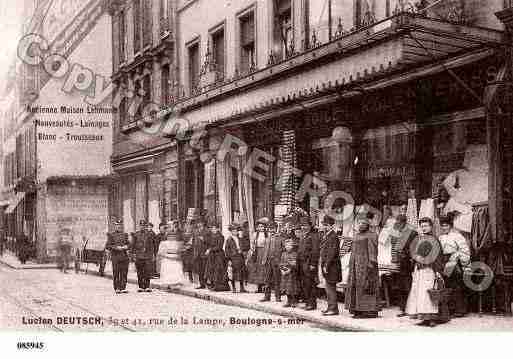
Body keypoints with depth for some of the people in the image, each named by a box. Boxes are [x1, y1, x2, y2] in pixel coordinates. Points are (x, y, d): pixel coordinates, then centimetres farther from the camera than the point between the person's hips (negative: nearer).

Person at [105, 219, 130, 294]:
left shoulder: (125, 235, 15)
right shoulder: (111, 235, 2)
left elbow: (128, 244, 18)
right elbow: (107, 246, -3)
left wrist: (126, 247, -4)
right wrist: (116, 247, -14)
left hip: (124, 256, 4)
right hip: (115, 256, -4)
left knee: (124, 273, 4)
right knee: (116, 273, -1)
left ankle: (123, 288, 10)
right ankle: (117, 288, 4)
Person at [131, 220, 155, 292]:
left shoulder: (150, 234, 6)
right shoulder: (136, 234, 7)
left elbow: (153, 245, 10)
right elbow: (133, 245, 10)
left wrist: (153, 254, 6)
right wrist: (134, 254, 2)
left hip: (148, 256, 0)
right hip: (139, 256, 0)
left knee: (148, 272, -3)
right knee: (140, 273, 2)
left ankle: (147, 286, 5)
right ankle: (140, 287, 9)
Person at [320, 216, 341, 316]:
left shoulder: (333, 237, -16)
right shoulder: (326, 235, 15)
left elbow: (332, 253, -21)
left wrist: (326, 266, -21)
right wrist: (323, 265, 18)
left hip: (331, 265, -10)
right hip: (326, 265, 10)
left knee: (331, 287, -7)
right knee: (329, 287, 15)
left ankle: (334, 309, -2)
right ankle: (330, 307, 23)